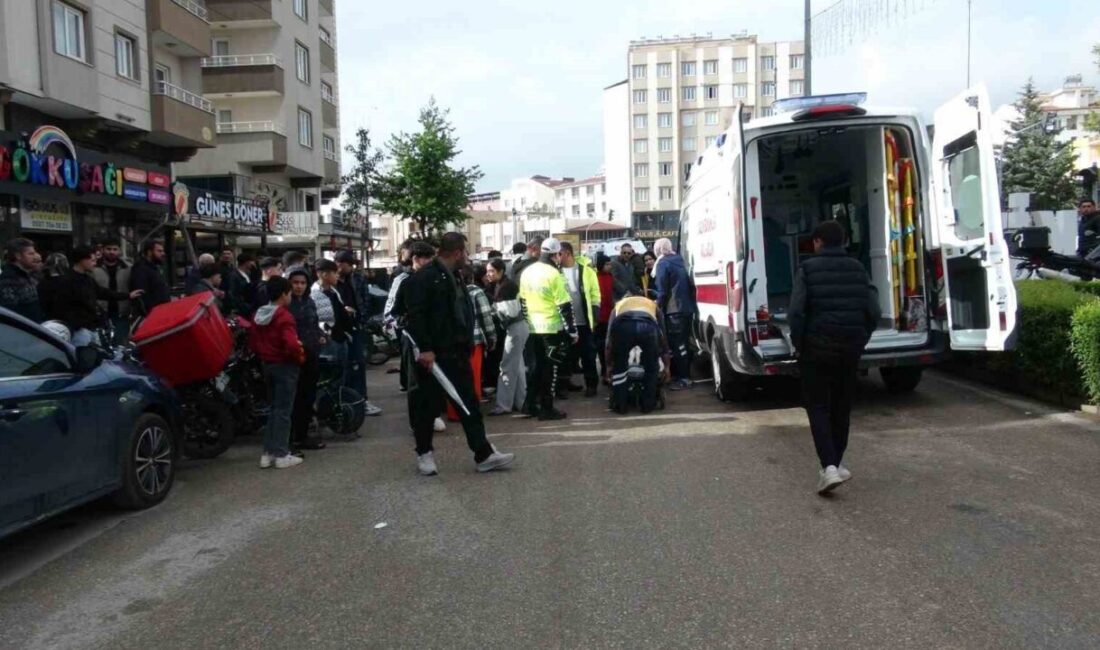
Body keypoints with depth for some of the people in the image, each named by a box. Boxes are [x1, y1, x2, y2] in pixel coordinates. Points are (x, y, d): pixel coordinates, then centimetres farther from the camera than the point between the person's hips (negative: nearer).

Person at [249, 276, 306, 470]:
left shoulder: (260, 315, 7)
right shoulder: (284, 316, -18)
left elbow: (252, 342, 13)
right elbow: (291, 344, -28)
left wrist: (264, 355, 16)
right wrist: (300, 357, -12)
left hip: (268, 365, 8)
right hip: (285, 365, -8)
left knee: (274, 409, 16)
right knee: (283, 411, -2)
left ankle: (267, 453, 17)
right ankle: (281, 455, 3)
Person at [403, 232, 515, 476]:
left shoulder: (454, 277, 15)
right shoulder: (424, 277, -13)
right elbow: (415, 315, -19)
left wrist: (466, 344, 16)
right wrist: (424, 348, -23)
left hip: (456, 353, 8)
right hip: (433, 354, -8)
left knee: (469, 403, 6)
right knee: (428, 405, 5)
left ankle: (484, 454, 8)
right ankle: (424, 453, 21)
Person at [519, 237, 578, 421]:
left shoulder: (527, 272, 8)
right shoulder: (554, 274, -14)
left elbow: (522, 301, 15)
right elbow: (565, 306, -15)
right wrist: (572, 330, -10)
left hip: (534, 328, 7)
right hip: (552, 328, -7)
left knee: (538, 366, 17)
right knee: (551, 367, 0)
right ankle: (547, 408, 2)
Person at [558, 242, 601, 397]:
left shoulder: (586, 270, -3)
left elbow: (595, 294, 0)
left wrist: (595, 317, -7)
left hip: (584, 322, -2)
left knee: (588, 355, 4)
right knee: (566, 355, 11)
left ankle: (591, 385, 12)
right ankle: (565, 382, 21)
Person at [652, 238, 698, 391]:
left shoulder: (662, 263, -7)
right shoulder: (680, 261, 17)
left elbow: (662, 289, -13)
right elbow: (690, 285, 19)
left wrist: (658, 305, -3)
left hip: (674, 310, -8)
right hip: (687, 308, 8)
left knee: (677, 345, -5)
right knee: (683, 343, 14)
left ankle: (683, 379, -4)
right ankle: (684, 375, 21)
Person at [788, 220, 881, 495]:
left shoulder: (808, 269, -5)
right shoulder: (857, 269, 7)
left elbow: (796, 311, -14)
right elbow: (873, 311, 2)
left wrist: (798, 344, -3)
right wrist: (860, 340, 12)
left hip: (818, 347, -4)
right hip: (850, 348, 4)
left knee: (818, 406, 2)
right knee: (841, 407, 16)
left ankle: (829, 467, -12)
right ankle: (836, 463, 25)